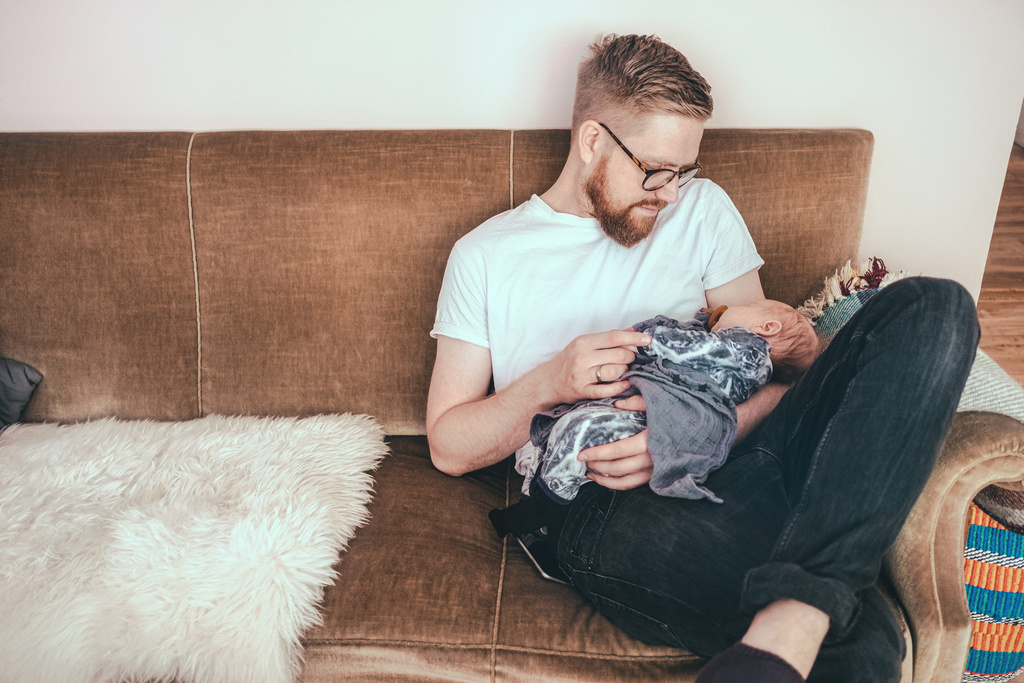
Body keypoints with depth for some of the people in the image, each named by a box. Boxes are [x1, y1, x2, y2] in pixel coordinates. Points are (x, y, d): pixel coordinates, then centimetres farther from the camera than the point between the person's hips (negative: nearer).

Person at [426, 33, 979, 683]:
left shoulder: (702, 208, 16)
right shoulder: (485, 257, 10)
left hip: (723, 462, 6)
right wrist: (547, 385, -12)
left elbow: (771, 376, 10)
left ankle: (793, 613, -33)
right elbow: (448, 447, 8)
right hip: (599, 503, -5)